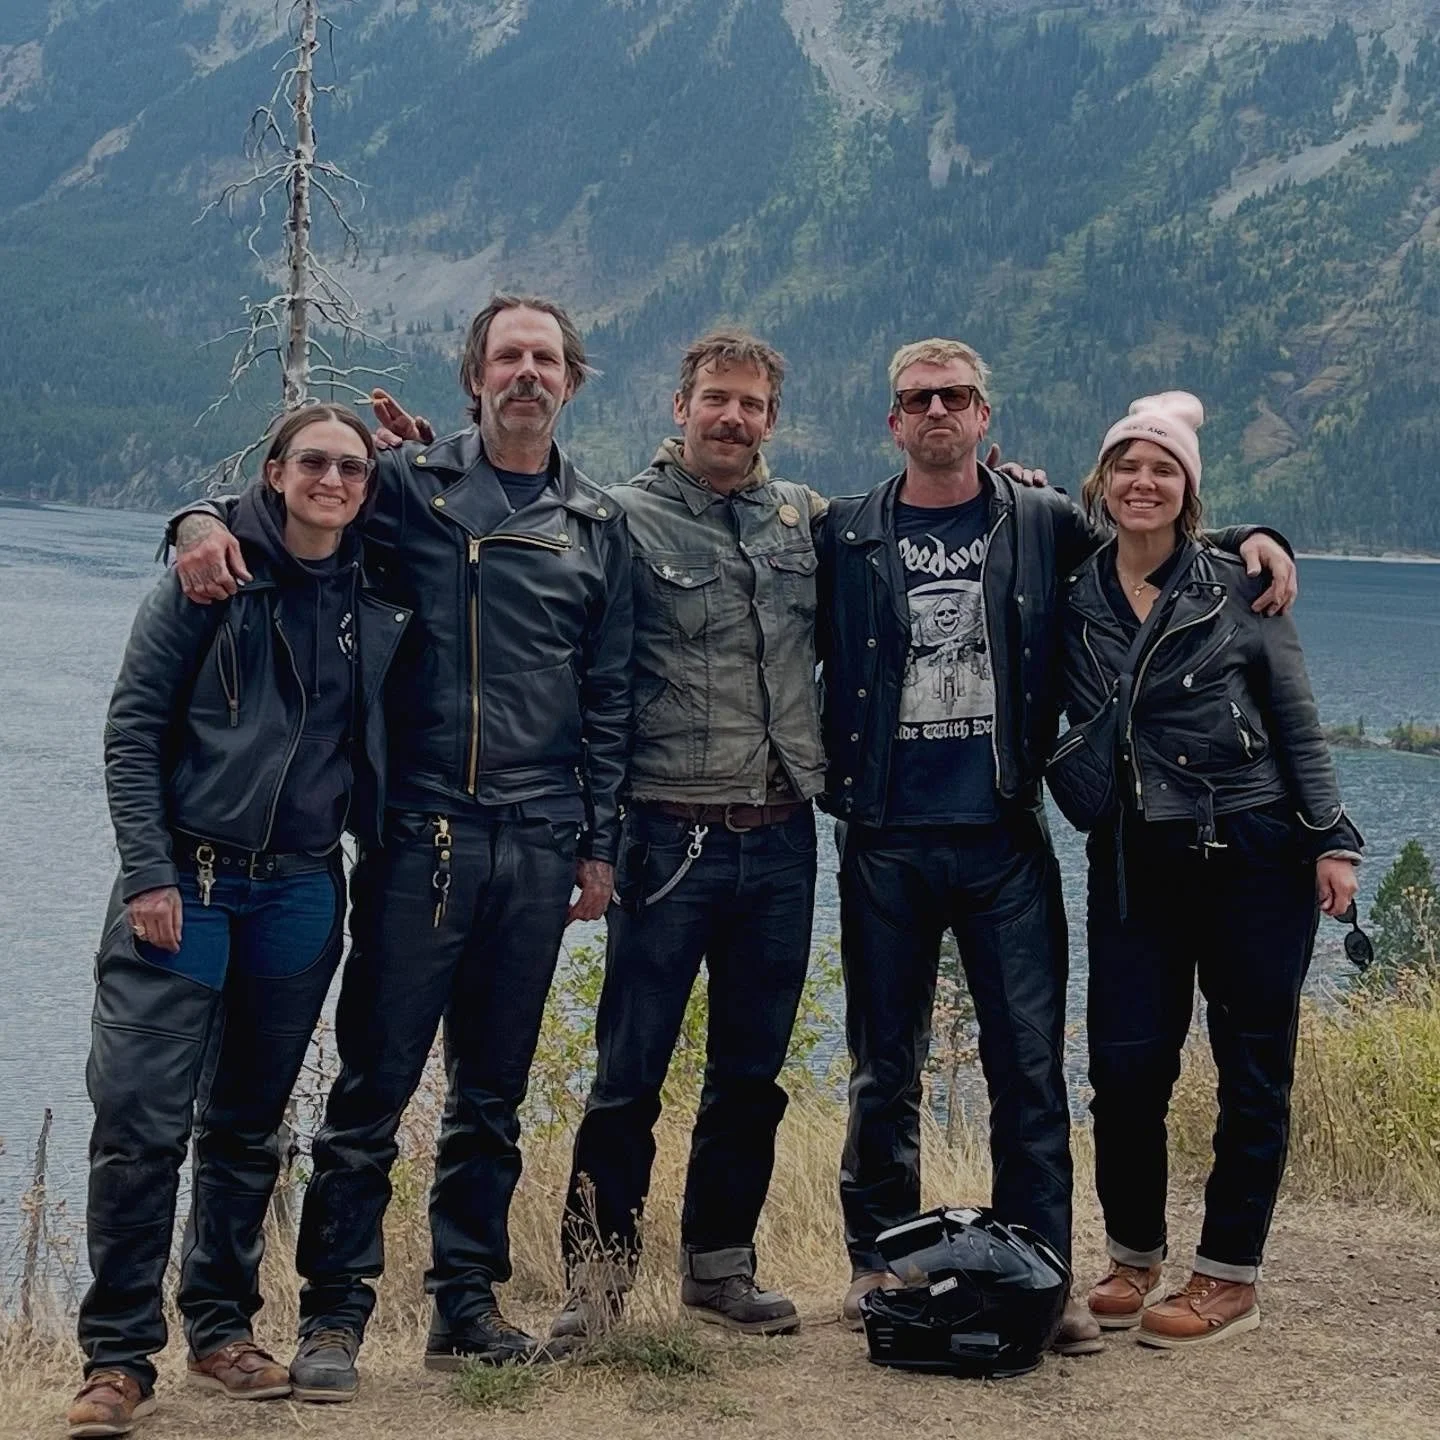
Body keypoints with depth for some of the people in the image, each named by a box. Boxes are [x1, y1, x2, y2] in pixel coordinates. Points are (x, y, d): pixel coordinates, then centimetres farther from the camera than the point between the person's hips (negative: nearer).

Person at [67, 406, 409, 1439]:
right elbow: (133, 726, -6)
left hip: (302, 890, 4)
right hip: (187, 881, -3)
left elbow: (379, 745, 17)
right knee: (142, 1116, -8)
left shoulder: (382, 602, 6)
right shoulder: (215, 576, -4)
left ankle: (222, 1331, 24)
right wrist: (148, 873, -11)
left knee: (250, 1123, 12)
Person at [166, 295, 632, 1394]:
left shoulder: (600, 525, 12)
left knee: (494, 1095, 11)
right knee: (374, 1086, -3)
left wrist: (599, 841, 8)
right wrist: (206, 524, -15)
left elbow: (608, 696, 13)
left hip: (538, 847, 3)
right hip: (421, 833, -3)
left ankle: (467, 1304, 22)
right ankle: (334, 1315, 6)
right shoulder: (410, 487, 4)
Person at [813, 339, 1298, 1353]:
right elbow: (808, 656, 12)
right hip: (886, 840, 0)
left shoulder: (1043, 526, 7)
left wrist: (1252, 539, 2)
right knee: (886, 1069, 8)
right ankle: (877, 1263, 21)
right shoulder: (845, 536, 6)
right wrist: (831, 781, 1)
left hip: (1006, 835, 0)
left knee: (1031, 1066, 0)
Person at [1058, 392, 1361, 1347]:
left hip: (1255, 851, -2)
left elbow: (1298, 722, 3)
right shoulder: (1072, 596, 5)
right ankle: (1134, 1257, 19)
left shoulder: (1239, 588, 1)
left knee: (1253, 1068, 2)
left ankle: (1230, 1278, 13)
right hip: (1134, 862, 2)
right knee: (1126, 1064, -2)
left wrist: (1331, 840, -4)